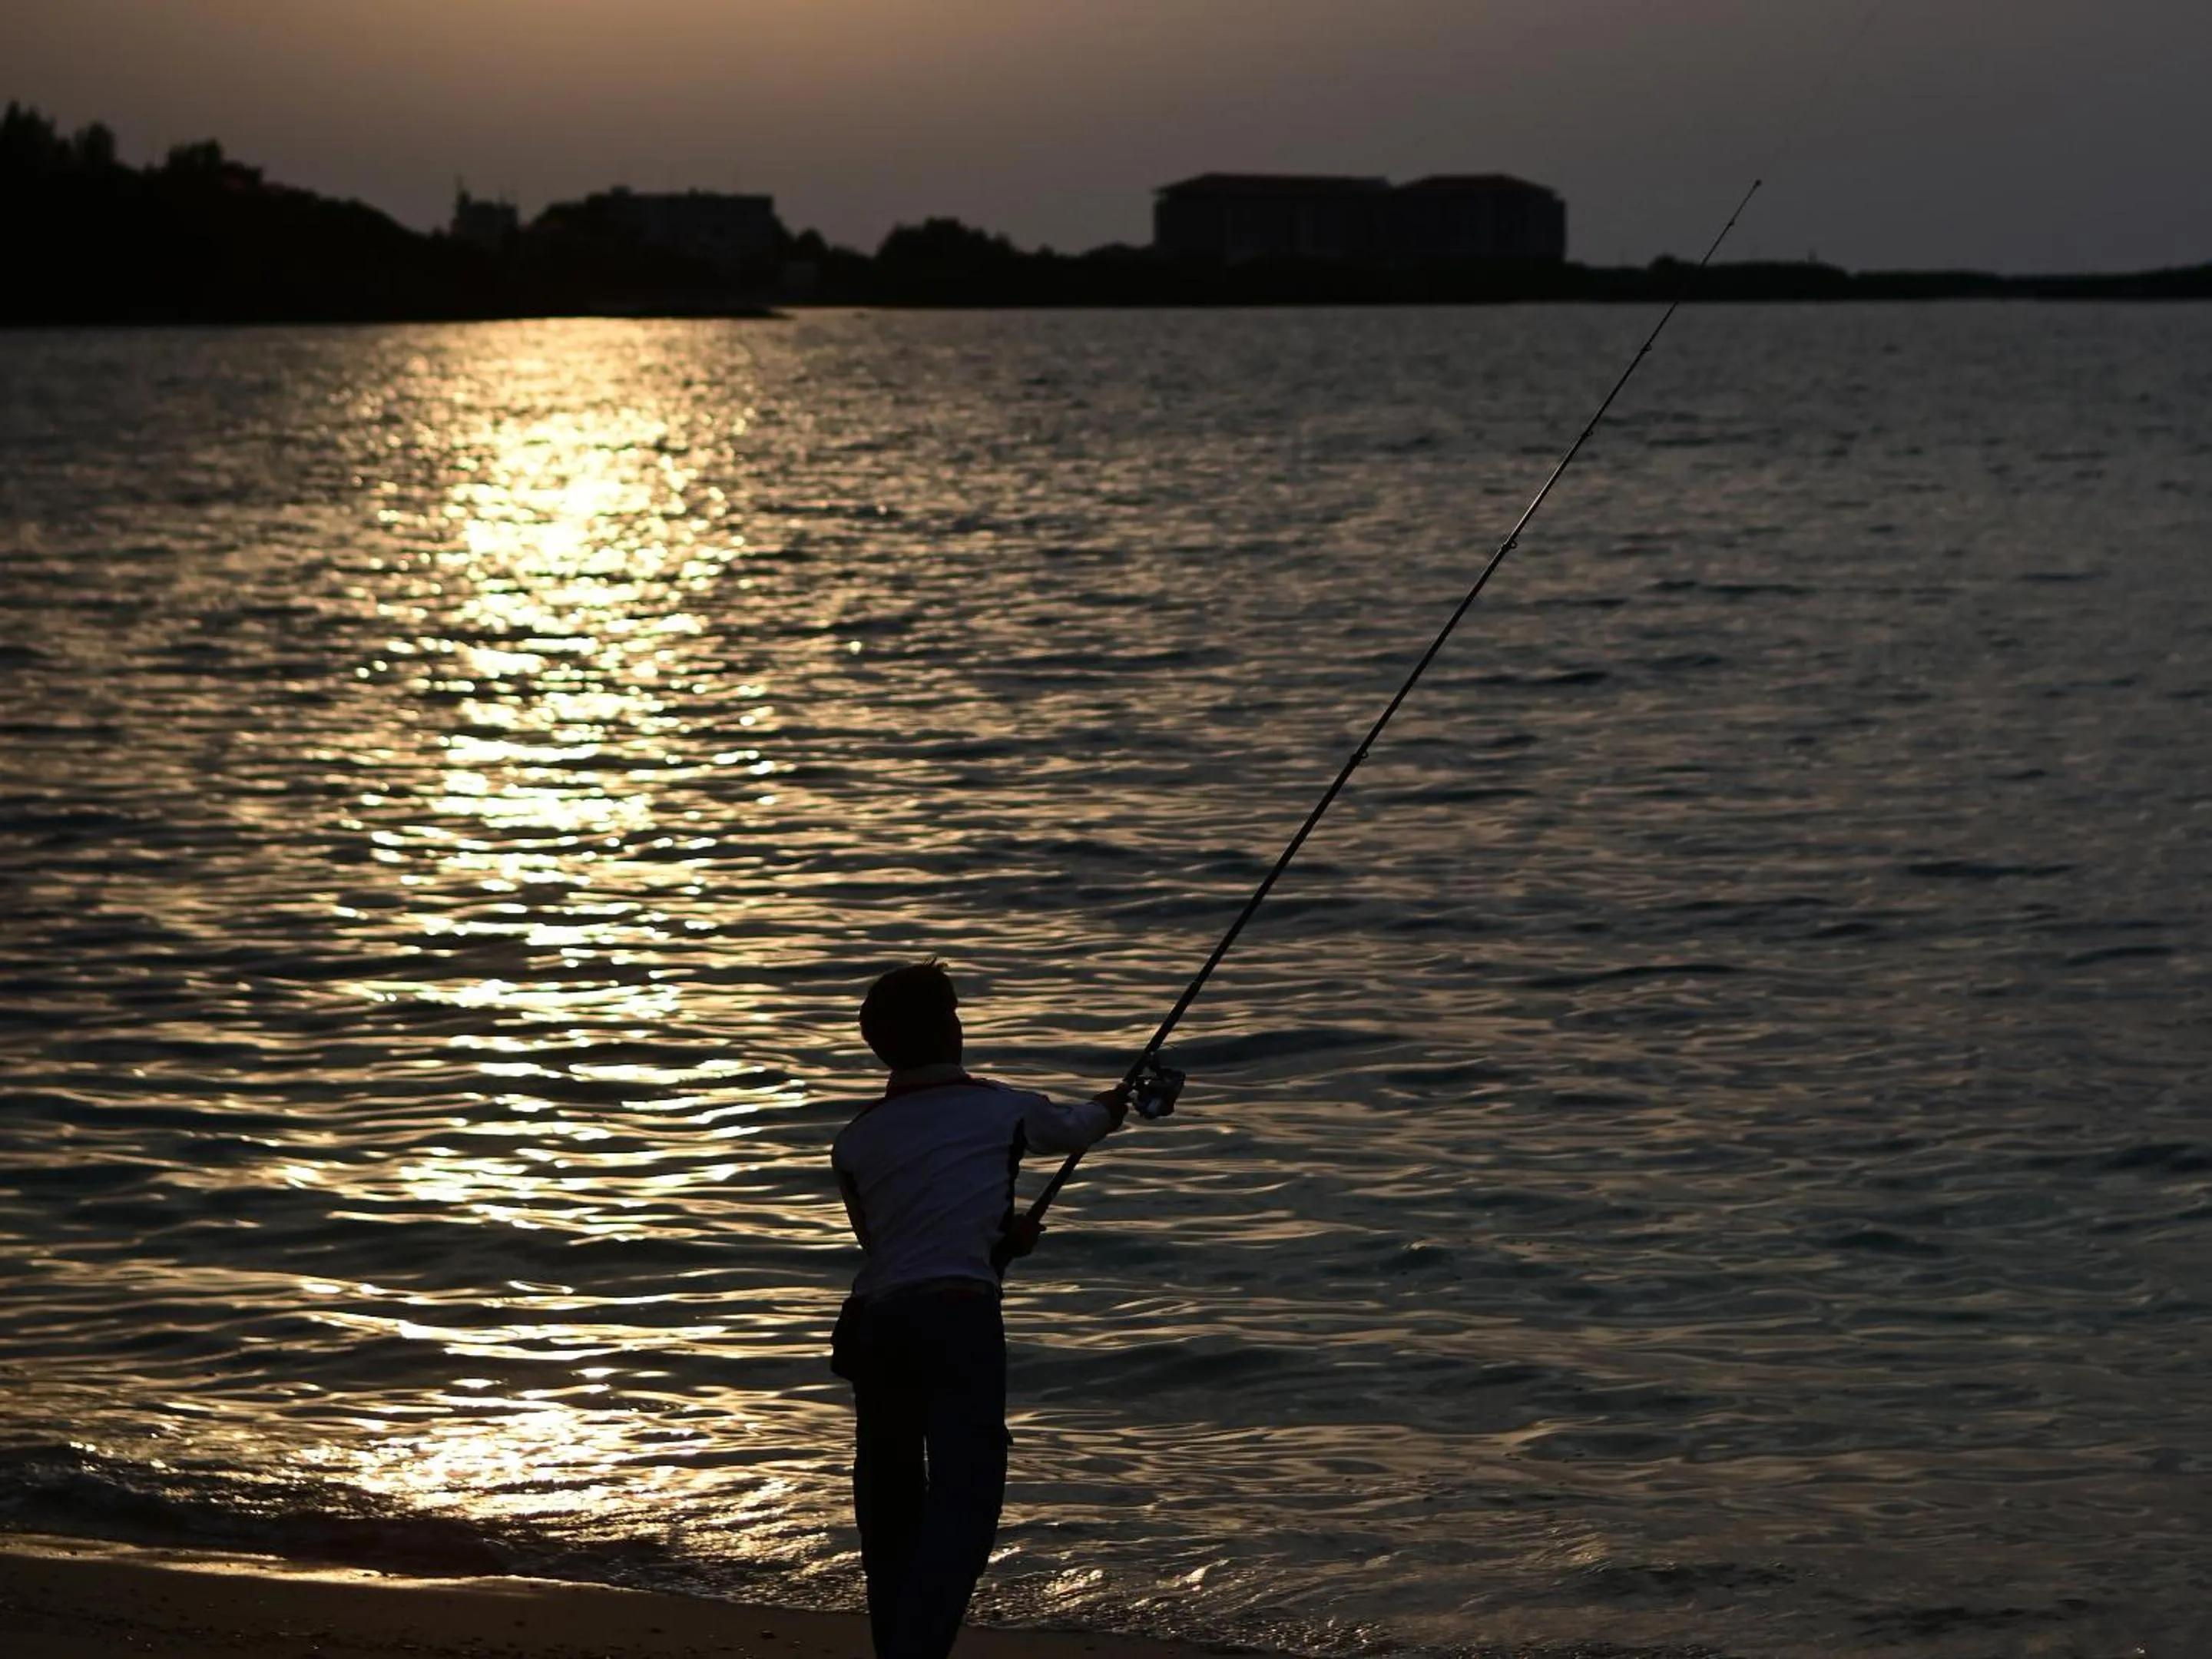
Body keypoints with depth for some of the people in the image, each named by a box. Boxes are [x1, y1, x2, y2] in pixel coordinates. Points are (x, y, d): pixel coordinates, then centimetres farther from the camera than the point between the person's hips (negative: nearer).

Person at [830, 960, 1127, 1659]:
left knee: (889, 1504, 15)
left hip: (874, 1321, 4)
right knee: (964, 1499, -8)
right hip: (957, 1316, -4)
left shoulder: (857, 1140, 13)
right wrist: (1108, 1109, 55)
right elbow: (1073, 1127, 30)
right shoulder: (1002, 1109, 9)